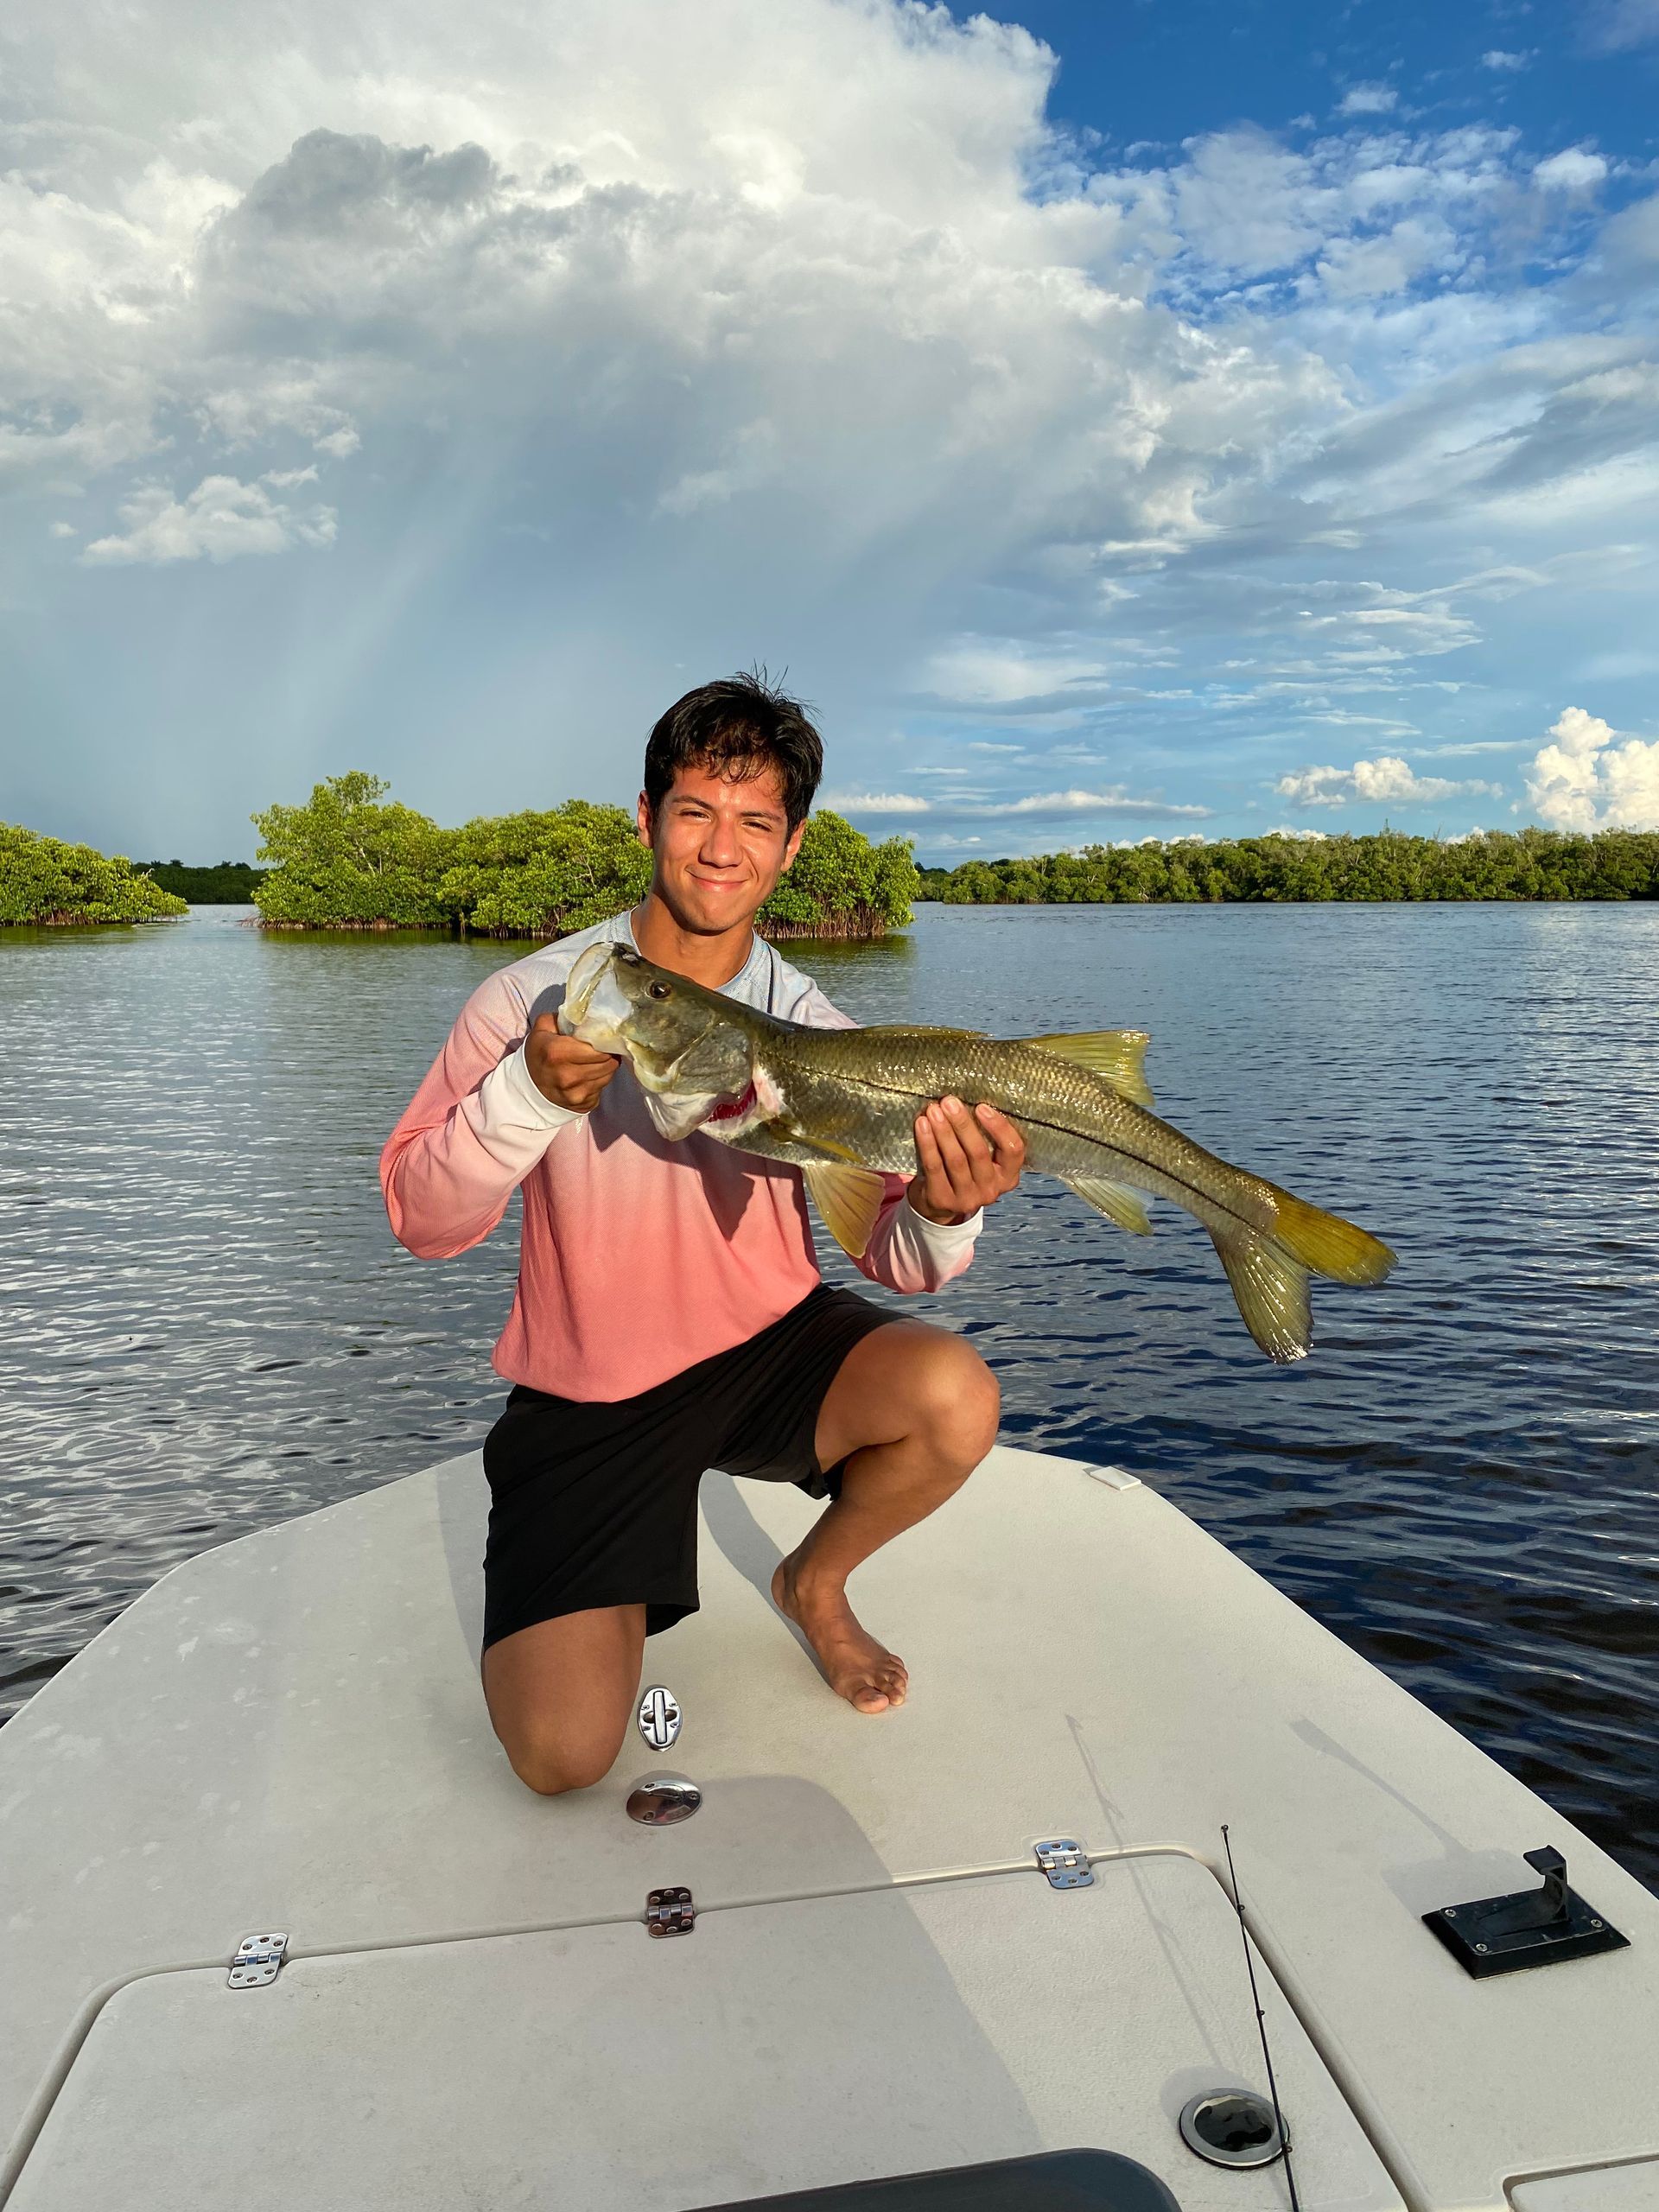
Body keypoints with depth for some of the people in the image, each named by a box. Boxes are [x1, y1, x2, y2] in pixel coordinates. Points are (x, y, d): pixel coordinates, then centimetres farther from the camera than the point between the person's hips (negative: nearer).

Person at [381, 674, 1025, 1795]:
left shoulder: (816, 1029, -6)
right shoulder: (533, 1000, -10)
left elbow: (893, 1255, -9)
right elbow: (422, 1221, -10)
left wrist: (943, 1216, -33)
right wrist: (530, 1096, -28)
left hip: (770, 1345, 2)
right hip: (585, 1395, -2)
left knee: (956, 1397, -27)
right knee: (563, 1753, -13)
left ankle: (816, 1583, 7)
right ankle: (606, 1598, 25)